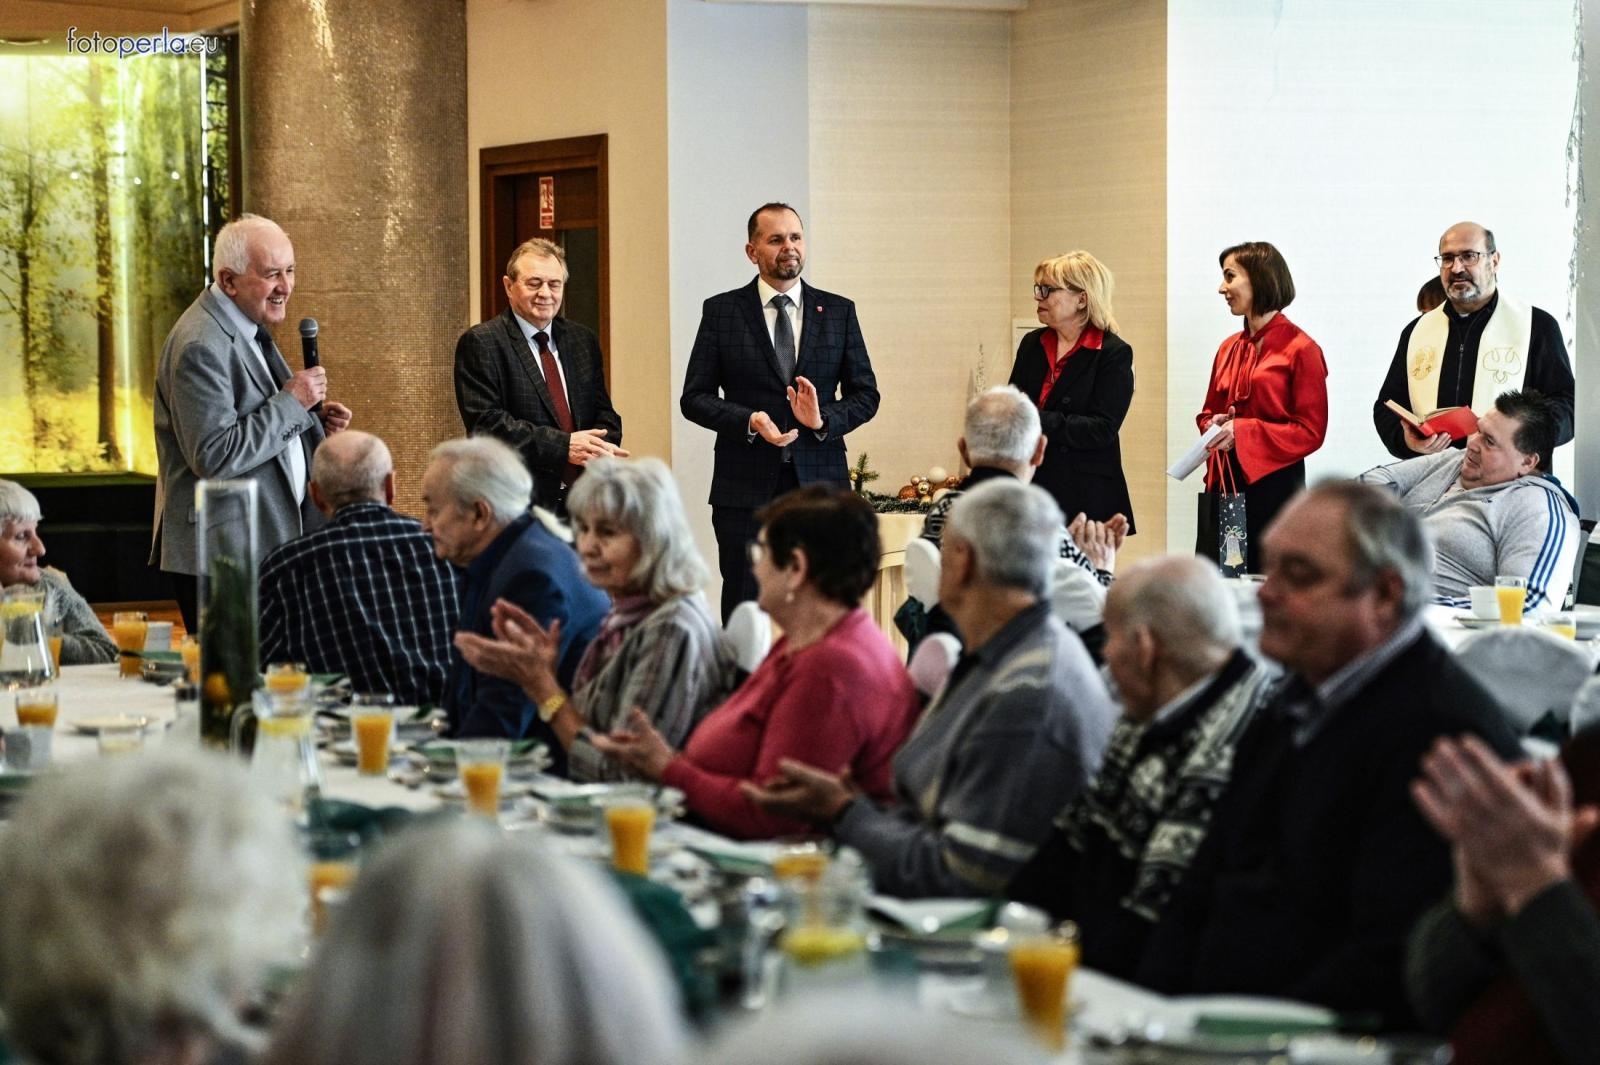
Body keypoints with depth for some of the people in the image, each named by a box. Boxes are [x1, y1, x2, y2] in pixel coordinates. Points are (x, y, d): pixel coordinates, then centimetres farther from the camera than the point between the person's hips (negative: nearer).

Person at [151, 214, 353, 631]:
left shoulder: (248, 328, 14)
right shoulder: (201, 346, -18)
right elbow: (215, 456, -24)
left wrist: (312, 421, 6)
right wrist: (291, 403, -18)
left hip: (268, 546, 9)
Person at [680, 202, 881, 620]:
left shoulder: (838, 312, 9)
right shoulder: (721, 312, 4)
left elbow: (865, 394, 10)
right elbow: (694, 397, 2)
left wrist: (825, 419, -11)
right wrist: (749, 421, -15)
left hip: (820, 485, 1)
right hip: (746, 488, -1)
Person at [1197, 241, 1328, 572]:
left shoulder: (1300, 349, -7)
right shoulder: (1229, 349, 13)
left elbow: (1311, 432, -10)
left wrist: (1243, 432, -17)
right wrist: (1214, 425, -3)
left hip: (1273, 484, -6)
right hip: (1224, 484, 6)